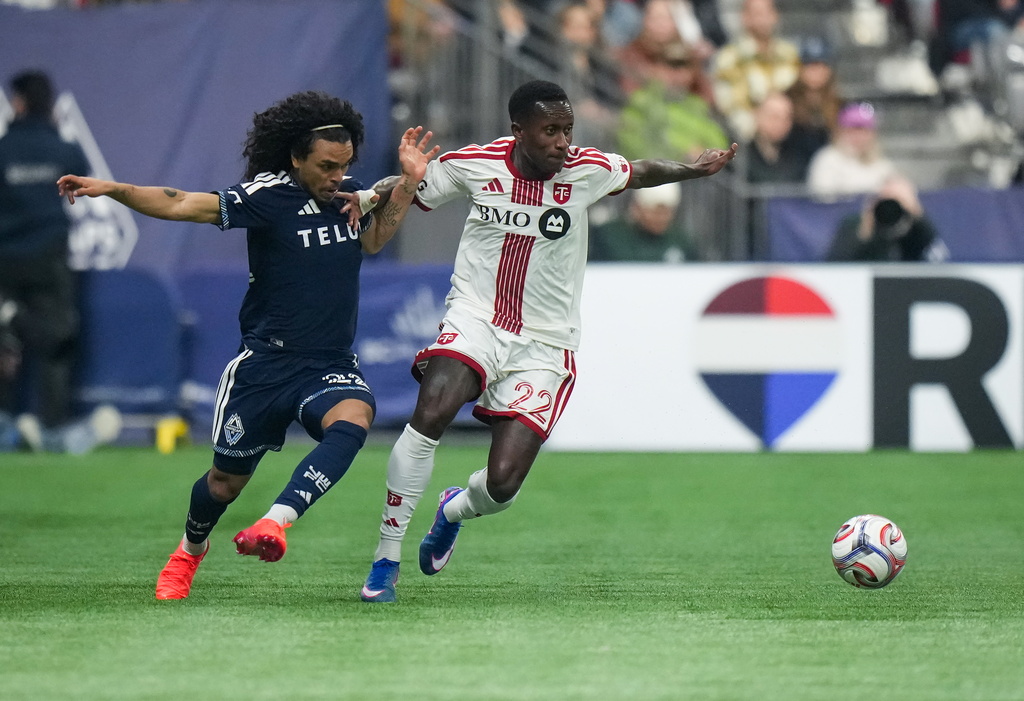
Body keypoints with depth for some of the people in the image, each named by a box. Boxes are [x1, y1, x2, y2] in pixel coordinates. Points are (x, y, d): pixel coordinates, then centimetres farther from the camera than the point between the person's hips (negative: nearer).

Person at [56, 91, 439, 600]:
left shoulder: (348, 195, 5)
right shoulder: (270, 195, -12)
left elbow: (373, 239, 25)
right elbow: (183, 205, -17)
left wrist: (408, 181, 12)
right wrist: (112, 189, -29)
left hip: (331, 364, 3)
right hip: (267, 362, -3)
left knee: (353, 419, -33)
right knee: (228, 478, 9)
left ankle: (274, 524, -41)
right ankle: (190, 549, 43)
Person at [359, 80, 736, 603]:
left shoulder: (588, 170, -5)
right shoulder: (475, 164, -4)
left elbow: (643, 173, 16)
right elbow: (408, 194, 12)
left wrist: (693, 169, 0)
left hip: (543, 346, 0)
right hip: (475, 320, 0)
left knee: (503, 484, -10)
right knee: (432, 410, -31)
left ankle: (455, 510, 32)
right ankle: (386, 560, -19)